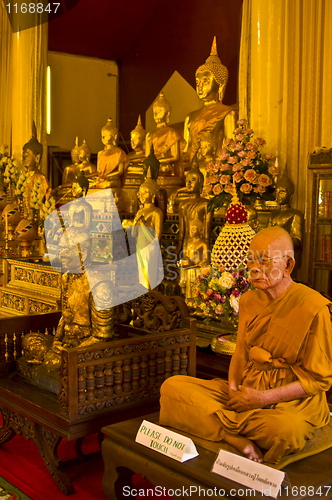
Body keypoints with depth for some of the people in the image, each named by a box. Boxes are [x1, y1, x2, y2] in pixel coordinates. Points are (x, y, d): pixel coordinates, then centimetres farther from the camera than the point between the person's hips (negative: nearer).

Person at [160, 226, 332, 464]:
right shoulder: (249, 300, 10)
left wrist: (263, 399, -16)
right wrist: (233, 388, -4)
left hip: (293, 400, -6)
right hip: (246, 391, 6)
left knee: (287, 429, -43)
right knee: (173, 387, -14)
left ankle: (220, 422, -17)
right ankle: (241, 442, -26)